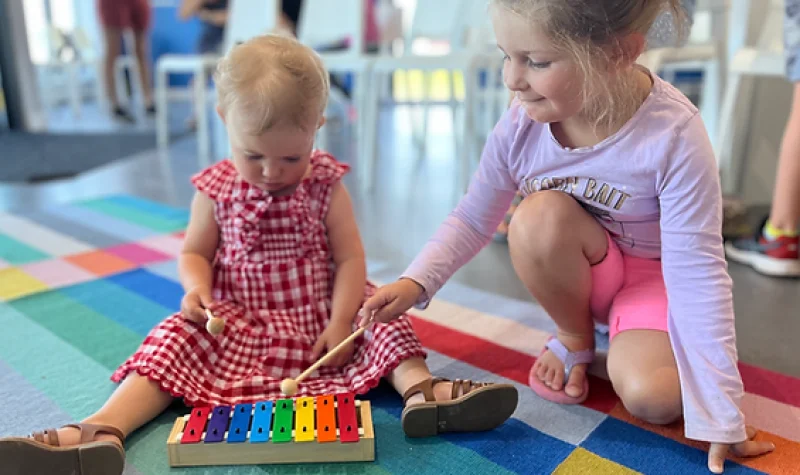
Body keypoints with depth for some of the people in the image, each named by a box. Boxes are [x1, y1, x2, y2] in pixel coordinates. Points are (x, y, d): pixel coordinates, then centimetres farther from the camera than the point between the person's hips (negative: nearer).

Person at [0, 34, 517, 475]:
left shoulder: (326, 185, -7)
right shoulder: (217, 188, -3)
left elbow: (349, 258, -8)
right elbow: (195, 252, 6)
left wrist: (340, 322, -21)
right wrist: (197, 290, -17)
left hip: (322, 319, 0)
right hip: (236, 327, 1)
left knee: (379, 320, -21)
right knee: (177, 339, -19)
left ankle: (421, 389, -35)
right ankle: (102, 430, -30)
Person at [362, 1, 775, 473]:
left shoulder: (674, 135, -30)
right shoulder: (521, 124, -21)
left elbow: (696, 274, -27)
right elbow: (472, 220, -8)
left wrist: (720, 408, -24)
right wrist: (415, 283, -25)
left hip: (657, 275, -2)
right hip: (578, 275, 3)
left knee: (652, 397, -28)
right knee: (540, 216, -32)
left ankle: (623, 333, 7)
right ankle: (575, 338, -5)